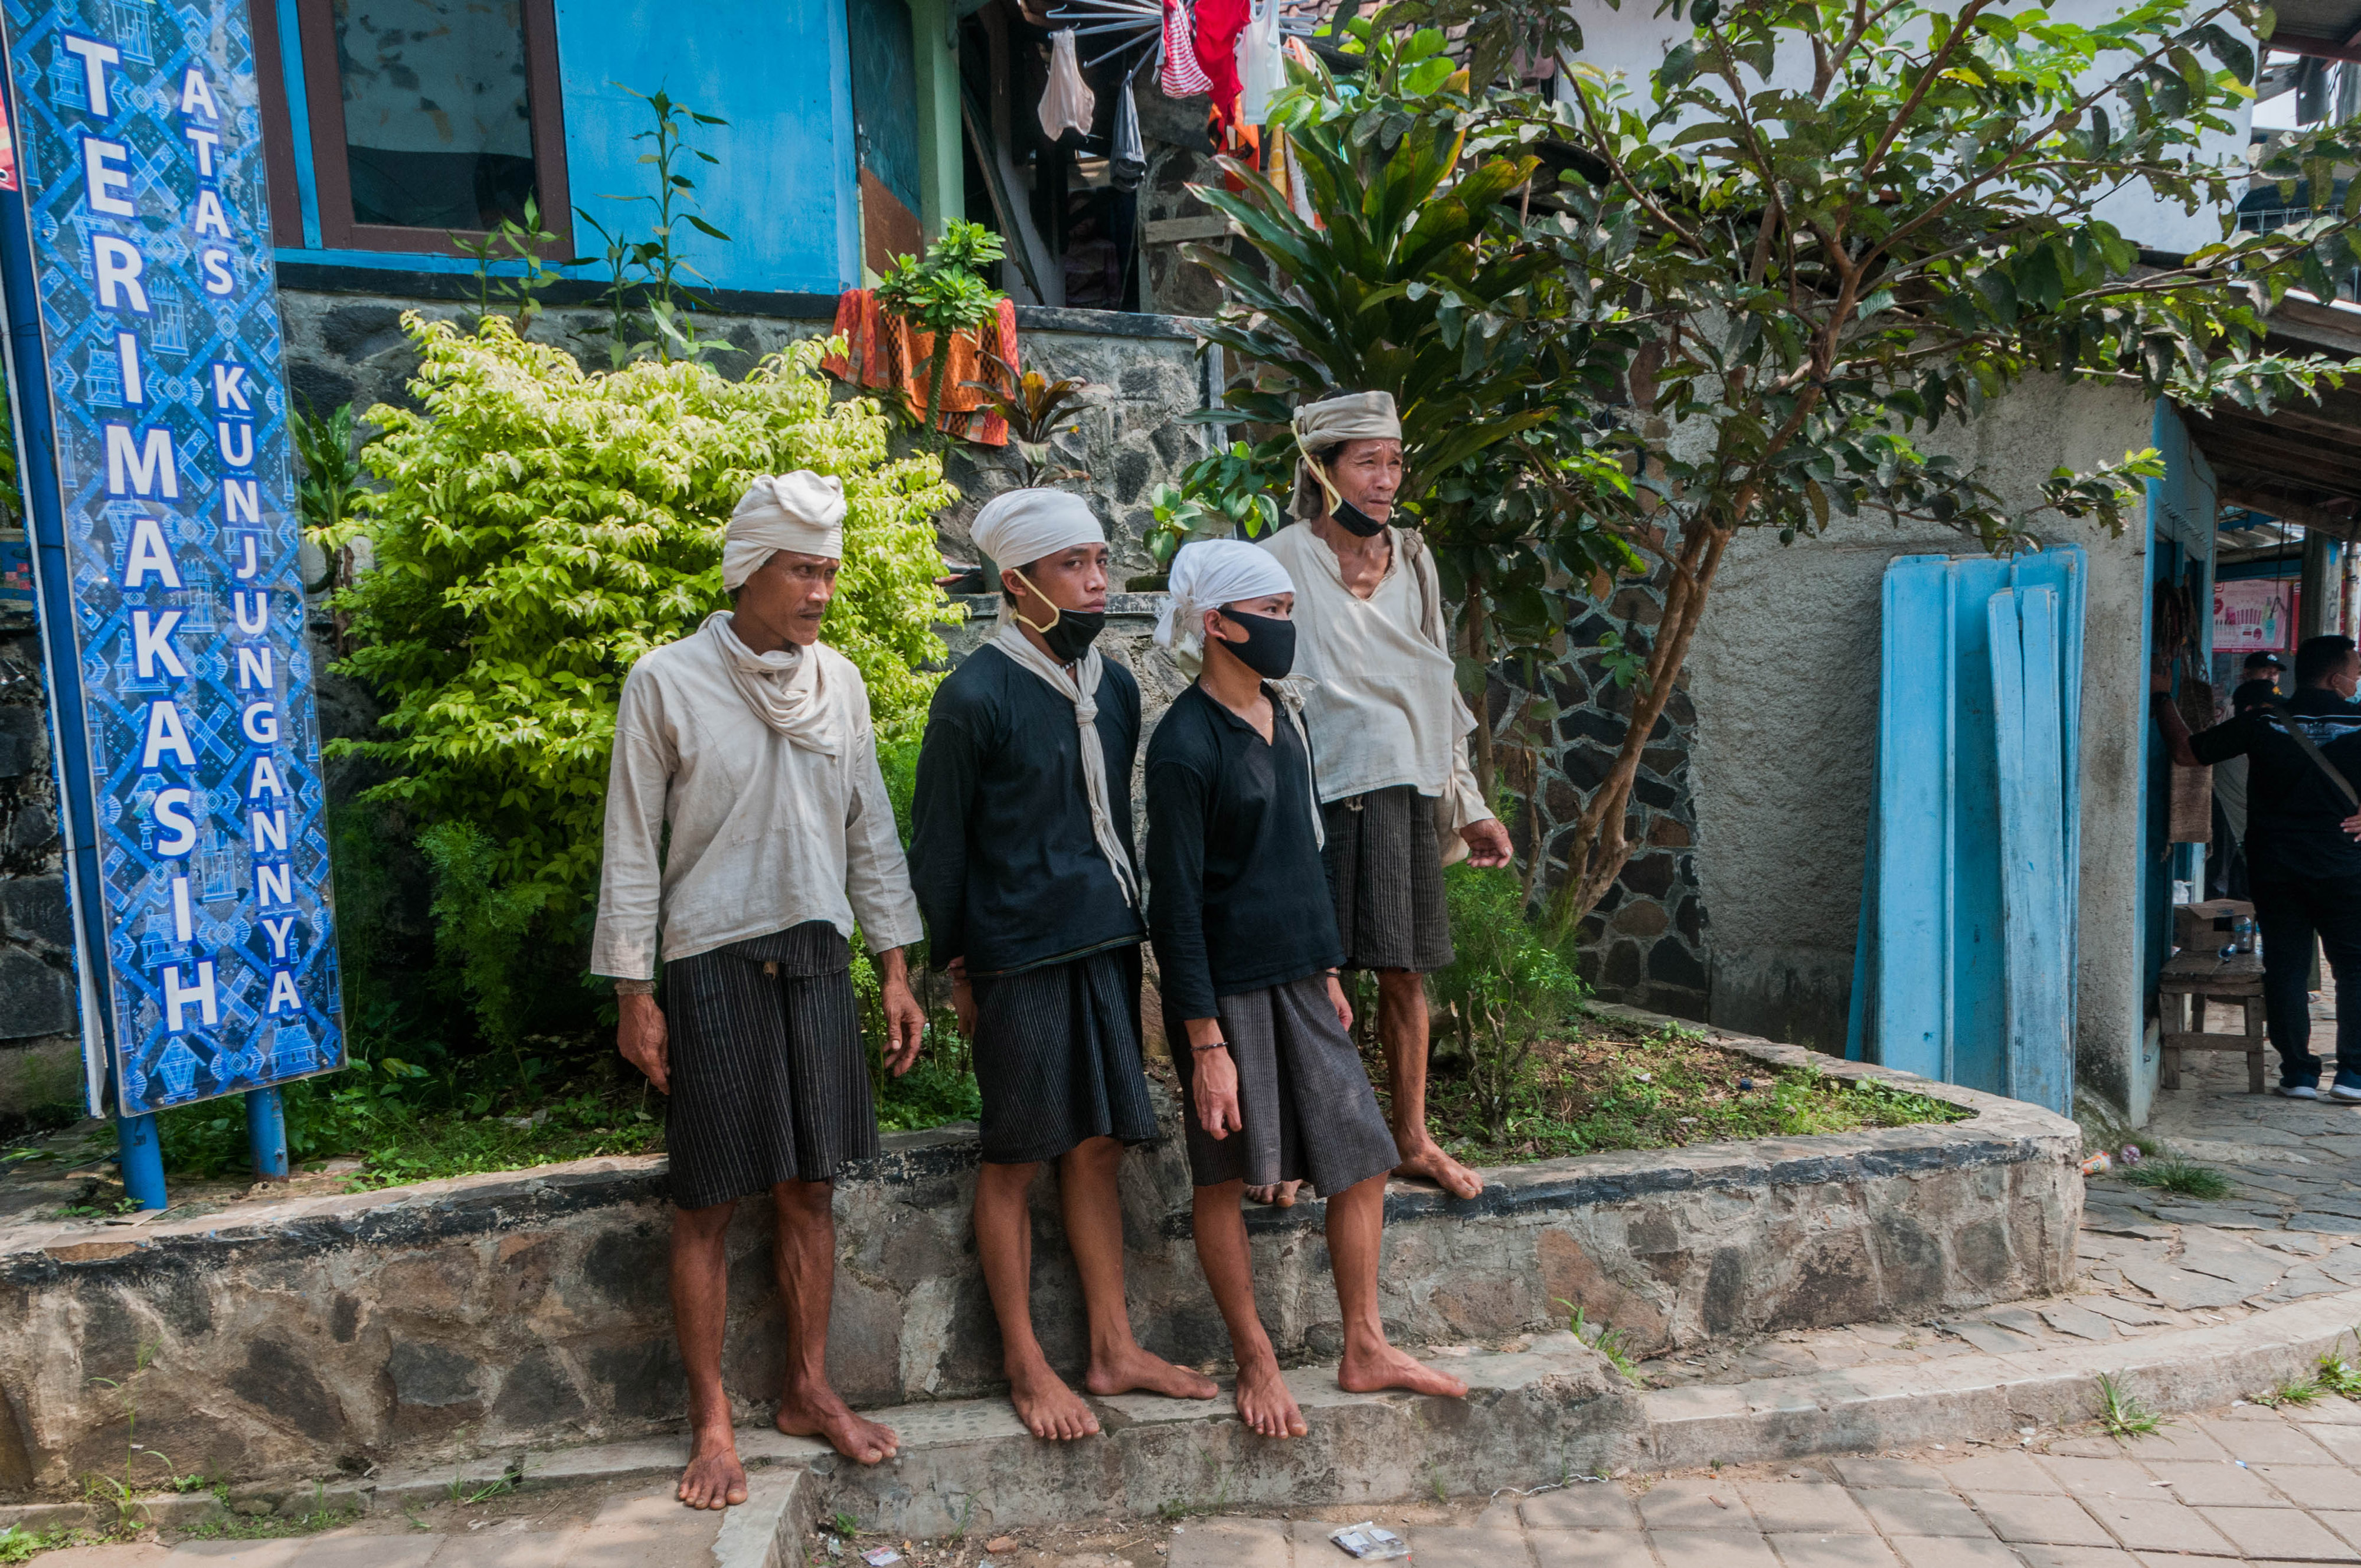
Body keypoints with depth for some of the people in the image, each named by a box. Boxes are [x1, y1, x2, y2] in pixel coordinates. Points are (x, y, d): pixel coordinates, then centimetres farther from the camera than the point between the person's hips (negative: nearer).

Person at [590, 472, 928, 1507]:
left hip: (816, 958, 4)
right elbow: (632, 847, -4)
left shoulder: (838, 680, 5)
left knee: (809, 1189, 11)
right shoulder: (667, 681, -7)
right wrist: (633, 992, -5)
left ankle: (809, 1390, 26)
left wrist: (896, 969, 7)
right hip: (713, 964, -4)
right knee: (707, 1204, 4)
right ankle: (712, 1419, 19)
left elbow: (869, 829, 9)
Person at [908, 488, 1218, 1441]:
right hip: (1020, 958, -6)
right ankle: (1025, 1363, 20)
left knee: (1097, 1146, 13)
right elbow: (938, 844, -6)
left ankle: (1114, 1351, 25)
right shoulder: (976, 697, -11)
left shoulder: (1114, 686, 9)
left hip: (1107, 944, 6)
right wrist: (954, 967, -4)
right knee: (1014, 1158, 6)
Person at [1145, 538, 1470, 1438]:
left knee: (1363, 1157, 9)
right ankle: (1256, 1364, 23)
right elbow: (1176, 901, -16)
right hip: (1227, 985, -8)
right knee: (1227, 1176, 7)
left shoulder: (1283, 718, 9)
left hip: (1299, 978, 8)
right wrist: (1205, 1042, -17)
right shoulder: (1185, 745, -15)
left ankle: (1364, 1350, 24)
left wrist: (1328, 970, 17)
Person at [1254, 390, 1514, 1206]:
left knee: (1405, 977, 11)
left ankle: (1413, 1139, 26)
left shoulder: (1413, 559, 11)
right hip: (1319, 794, -5)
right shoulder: (1283, 563, -6)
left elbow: (1438, 689, 16)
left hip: (1406, 793, 5)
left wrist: (1470, 806, 15)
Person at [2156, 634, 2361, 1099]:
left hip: (2275, 867, 1)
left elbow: (2186, 752, 2)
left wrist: (2162, 699, 11)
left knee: (2285, 970, 6)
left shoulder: (2261, 722, -3)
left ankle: (2299, 1072, 8)